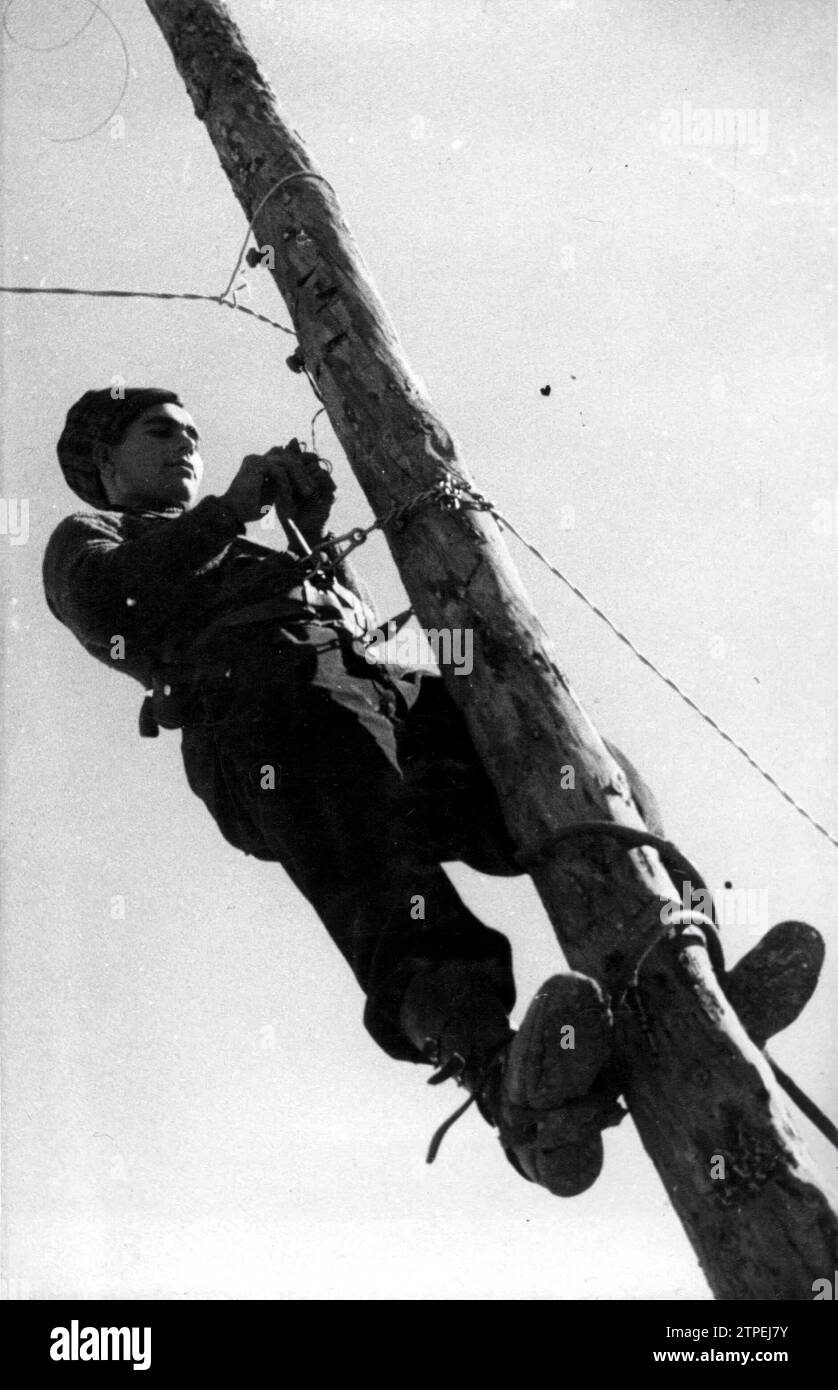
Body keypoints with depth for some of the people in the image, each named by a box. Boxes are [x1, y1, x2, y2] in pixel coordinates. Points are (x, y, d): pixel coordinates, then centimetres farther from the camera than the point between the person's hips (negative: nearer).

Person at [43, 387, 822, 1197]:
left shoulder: (244, 560, 47)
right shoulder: (83, 542, 29)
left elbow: (354, 617, 30)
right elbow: (104, 600, 2)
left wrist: (309, 533, 16)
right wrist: (230, 508, 4)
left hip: (361, 682, 8)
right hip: (260, 698, -7)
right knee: (385, 886, -35)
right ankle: (509, 1080, -60)